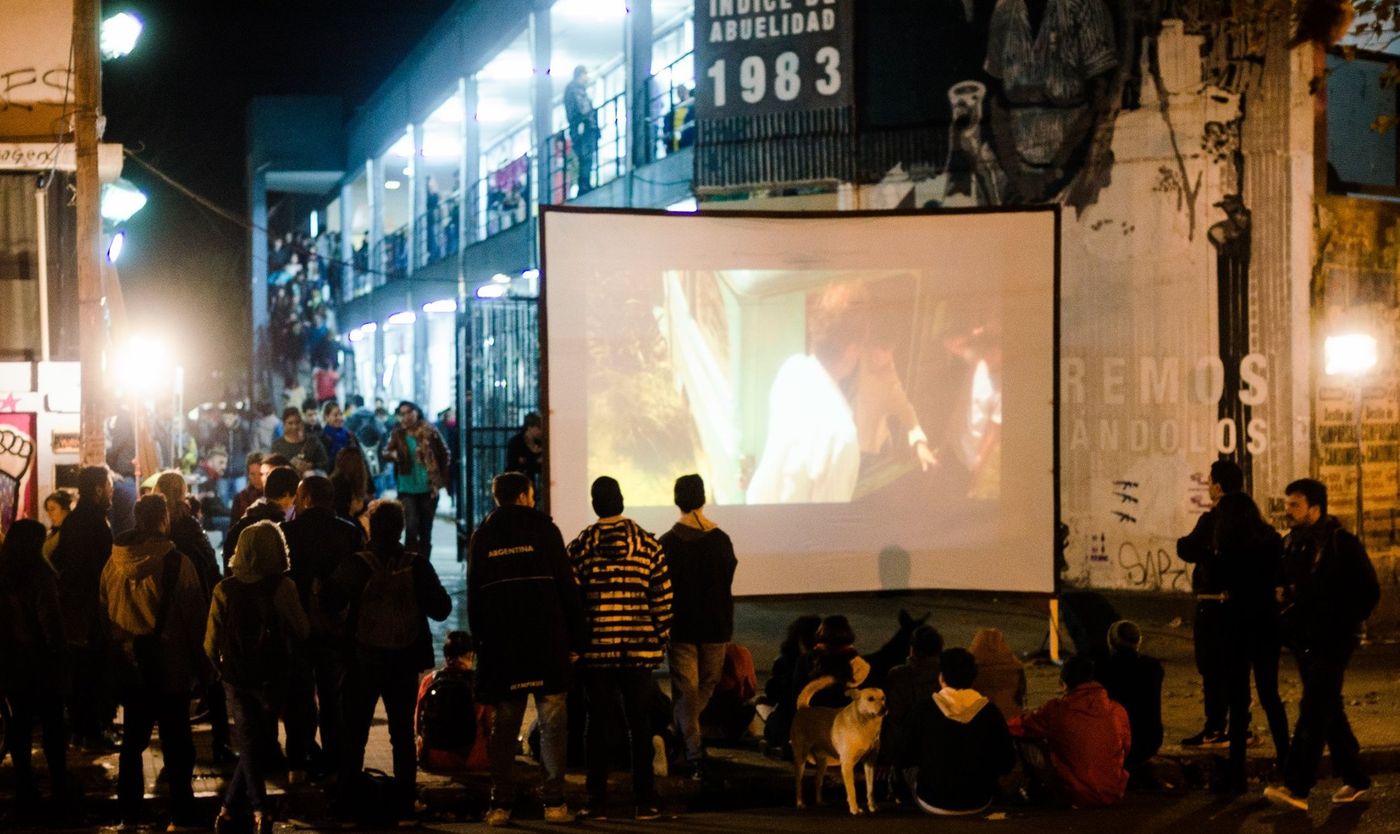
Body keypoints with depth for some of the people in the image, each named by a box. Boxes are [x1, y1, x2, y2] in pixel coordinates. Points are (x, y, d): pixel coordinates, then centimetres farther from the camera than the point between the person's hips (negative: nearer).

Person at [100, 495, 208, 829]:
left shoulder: (114, 564, -2)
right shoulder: (176, 562, -15)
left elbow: (104, 614, 8)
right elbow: (196, 617, -10)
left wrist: (114, 658, 19)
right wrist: (202, 666, 1)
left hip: (130, 667, 4)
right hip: (172, 669, -4)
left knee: (133, 741, 14)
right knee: (176, 744, 4)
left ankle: (129, 814, 17)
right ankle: (180, 816, 6)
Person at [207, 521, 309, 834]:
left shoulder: (225, 590, -7)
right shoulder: (282, 587, -13)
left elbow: (211, 642, -3)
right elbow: (301, 631, -7)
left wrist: (221, 667, 14)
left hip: (236, 678, 1)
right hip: (271, 677, -1)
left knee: (250, 745, 9)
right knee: (260, 743, 12)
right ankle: (230, 807, 10)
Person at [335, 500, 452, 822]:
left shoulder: (354, 566, -11)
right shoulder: (417, 565, -8)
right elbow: (441, 609, -5)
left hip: (363, 661, -1)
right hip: (405, 662, 1)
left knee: (354, 734, 9)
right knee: (403, 734, 11)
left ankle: (346, 800, 9)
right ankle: (404, 800, 12)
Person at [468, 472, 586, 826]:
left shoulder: (481, 536, 9)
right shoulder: (543, 528, 0)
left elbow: (473, 598, 9)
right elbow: (568, 588, -4)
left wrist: (482, 643, 13)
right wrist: (576, 639, 1)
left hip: (501, 647, 3)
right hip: (547, 644, -3)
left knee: (504, 726, 7)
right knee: (552, 723, 1)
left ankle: (500, 804, 3)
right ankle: (554, 802, -3)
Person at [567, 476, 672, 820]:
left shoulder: (578, 547, -1)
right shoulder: (648, 545, -1)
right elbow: (663, 599, -1)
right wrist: (659, 641, 8)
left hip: (595, 649, 0)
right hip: (638, 650, 0)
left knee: (598, 723, 6)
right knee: (639, 723, 6)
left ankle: (597, 801, 6)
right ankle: (645, 801, 6)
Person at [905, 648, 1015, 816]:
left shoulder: (923, 709, -13)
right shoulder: (990, 712, -10)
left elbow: (907, 758, -3)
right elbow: (1007, 764, -4)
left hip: (933, 803, -1)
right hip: (978, 804, 1)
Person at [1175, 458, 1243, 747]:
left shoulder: (1211, 520, -14)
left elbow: (1187, 550, -14)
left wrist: (1183, 540, 8)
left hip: (1213, 603, -8)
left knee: (1212, 669, -4)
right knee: (1233, 667, 14)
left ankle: (1215, 730, -5)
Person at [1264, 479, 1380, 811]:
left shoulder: (1342, 543, -9)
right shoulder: (1291, 544, 10)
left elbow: (1369, 591, -8)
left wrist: (1343, 624, -11)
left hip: (1332, 643, -7)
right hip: (1303, 641, 7)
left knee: (1313, 710, -12)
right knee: (1330, 711, 13)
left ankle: (1296, 788, -16)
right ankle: (1356, 780, 24)